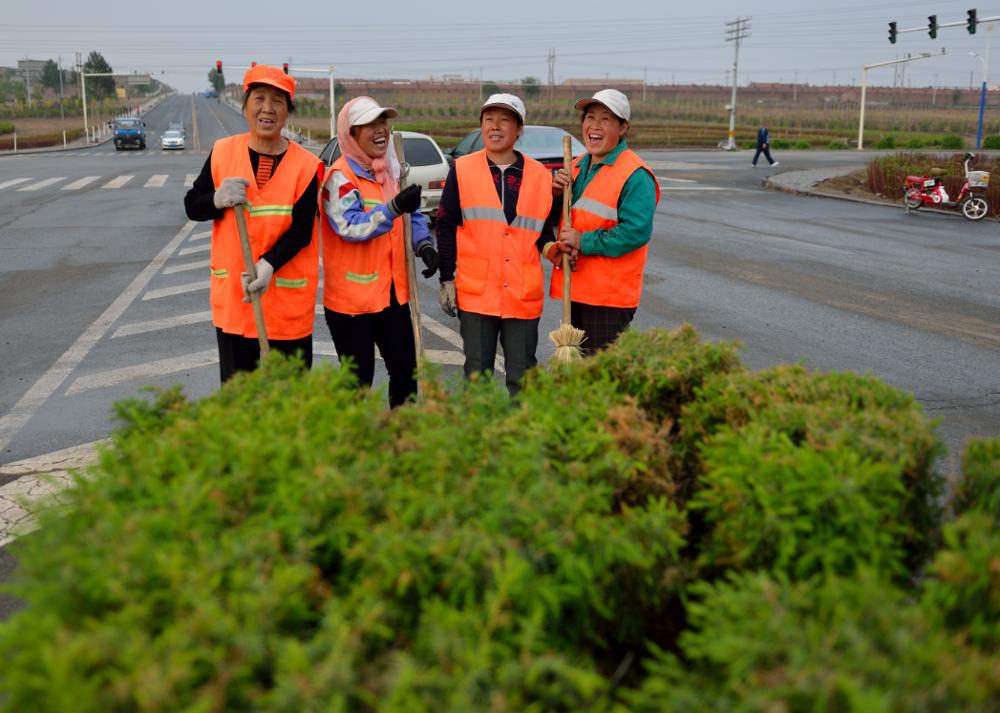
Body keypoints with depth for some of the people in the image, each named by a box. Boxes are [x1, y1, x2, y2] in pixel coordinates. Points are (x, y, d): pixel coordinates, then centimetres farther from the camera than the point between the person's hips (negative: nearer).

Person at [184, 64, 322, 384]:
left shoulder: (305, 165, -6)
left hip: (288, 300, -2)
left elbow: (301, 231, -10)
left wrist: (269, 264, -26)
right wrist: (217, 199, -17)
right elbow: (191, 207, 6)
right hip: (231, 296, 2)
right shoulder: (223, 152, 1)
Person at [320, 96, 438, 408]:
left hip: (393, 293, 7)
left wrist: (424, 244, -2)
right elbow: (349, 227, -22)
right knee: (359, 381, 2)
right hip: (352, 297, -7)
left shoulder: (393, 170, 11)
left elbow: (412, 215, 18)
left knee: (405, 369, 11)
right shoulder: (340, 176, -12)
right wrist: (394, 208, -31)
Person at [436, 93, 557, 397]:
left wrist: (558, 252, -10)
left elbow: (545, 232, 12)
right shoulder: (462, 170, 2)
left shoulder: (541, 176, 5)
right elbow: (445, 227, 4)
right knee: (477, 374, 7)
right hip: (475, 292, -1)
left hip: (524, 295, 1)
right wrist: (446, 280, 0)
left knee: (522, 378, 7)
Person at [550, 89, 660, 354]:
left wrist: (584, 242, -20)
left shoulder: (635, 175, -13)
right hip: (575, 289, 8)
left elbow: (636, 232, -23)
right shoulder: (576, 167, 14)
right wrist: (555, 194, -2)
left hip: (610, 295, -8)